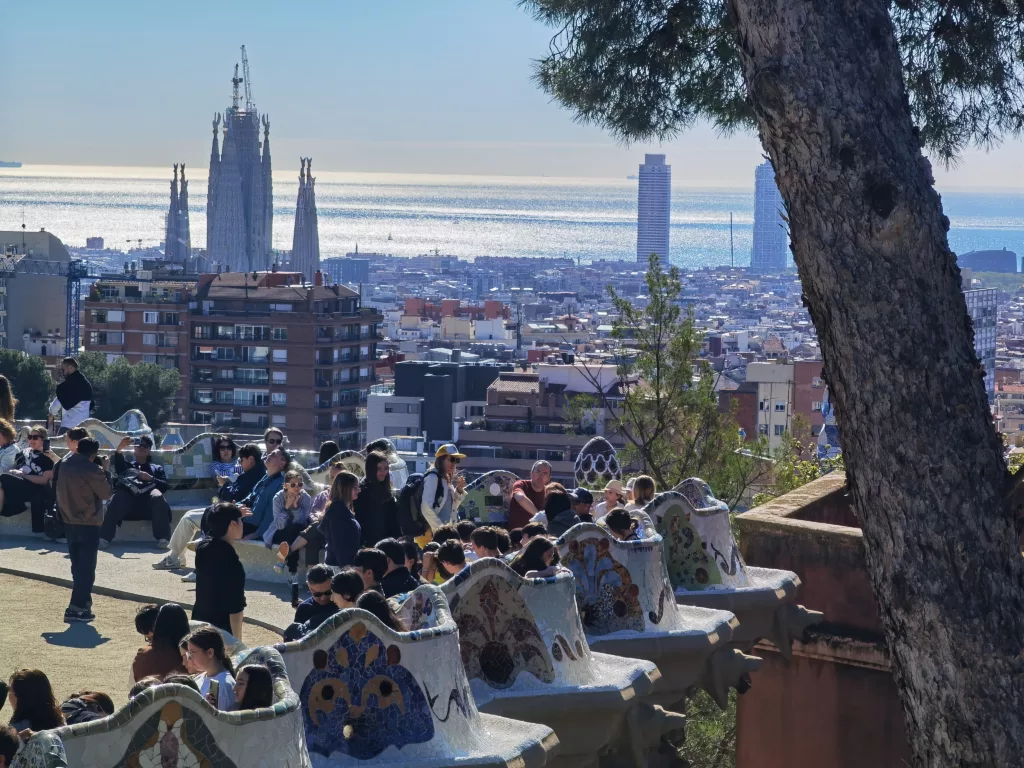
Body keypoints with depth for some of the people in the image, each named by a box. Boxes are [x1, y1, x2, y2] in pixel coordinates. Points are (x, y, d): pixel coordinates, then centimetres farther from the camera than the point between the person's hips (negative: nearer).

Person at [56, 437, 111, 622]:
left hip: (69, 522, 7)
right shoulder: (91, 470, -17)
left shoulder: (65, 465, 5)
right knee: (86, 567, -4)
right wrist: (103, 473, 2)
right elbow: (106, 493, -9)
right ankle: (76, 608, -9)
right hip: (88, 524, -7)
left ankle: (83, 602, 26)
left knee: (78, 565, 17)